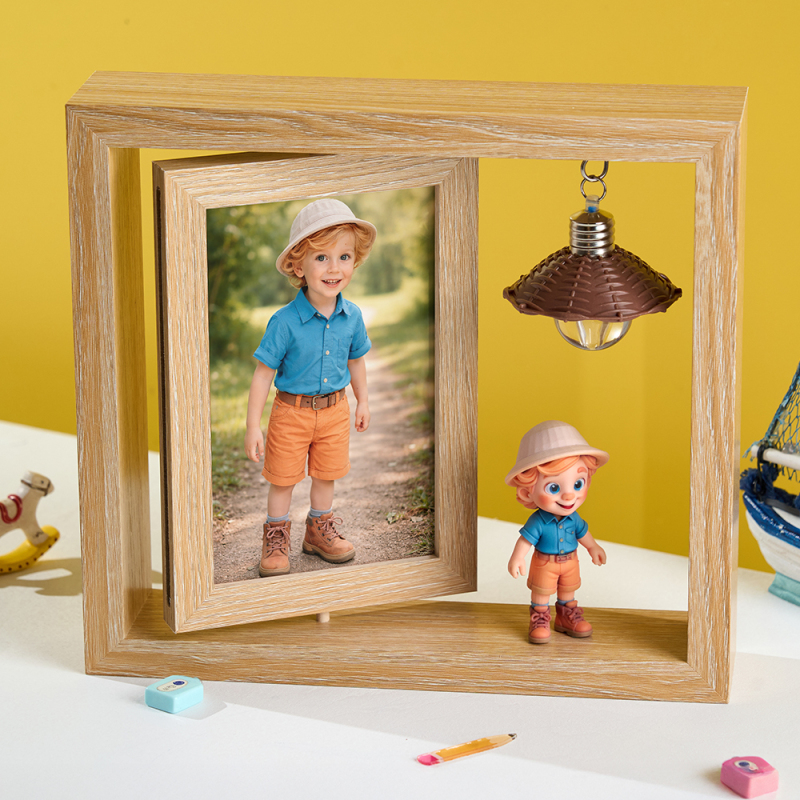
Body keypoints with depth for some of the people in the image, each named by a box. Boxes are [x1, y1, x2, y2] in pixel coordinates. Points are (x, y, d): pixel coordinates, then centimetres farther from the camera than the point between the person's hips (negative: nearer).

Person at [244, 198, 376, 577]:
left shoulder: (352, 316, -9)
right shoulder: (285, 322, -22)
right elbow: (263, 374, -17)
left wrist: (362, 402, 20)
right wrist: (253, 427, -17)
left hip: (334, 408, 4)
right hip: (292, 412, -4)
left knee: (326, 474, 19)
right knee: (283, 478, 10)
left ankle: (319, 530, 40)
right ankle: (277, 537, 29)